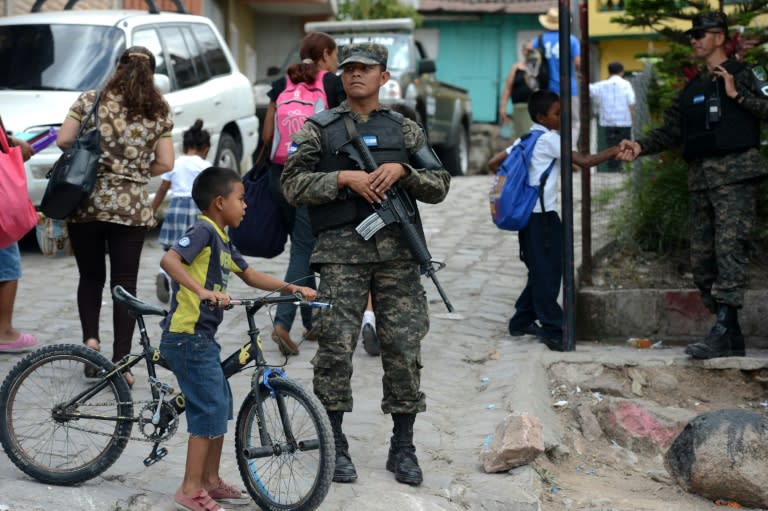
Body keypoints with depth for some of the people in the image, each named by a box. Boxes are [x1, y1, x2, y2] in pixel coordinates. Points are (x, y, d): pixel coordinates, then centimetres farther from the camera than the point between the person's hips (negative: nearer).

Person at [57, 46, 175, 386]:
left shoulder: (90, 100, -2)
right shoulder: (158, 113, 1)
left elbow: (63, 141, -6)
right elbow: (165, 163, 0)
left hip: (87, 202, 0)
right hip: (132, 207, 0)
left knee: (90, 276, 16)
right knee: (125, 282, 4)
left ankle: (90, 337, -4)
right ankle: (121, 361, 1)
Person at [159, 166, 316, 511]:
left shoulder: (222, 241, 14)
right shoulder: (203, 232, -15)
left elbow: (251, 276, 25)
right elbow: (169, 260, -31)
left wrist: (289, 287, 14)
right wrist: (203, 291, -40)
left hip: (203, 339, 10)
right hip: (187, 337, -10)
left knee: (220, 408, 16)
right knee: (209, 411, -8)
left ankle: (210, 481, 27)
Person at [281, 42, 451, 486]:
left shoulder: (406, 130, 14)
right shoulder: (320, 129, 9)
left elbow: (440, 186, 10)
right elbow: (294, 184, 0)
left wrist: (402, 171, -7)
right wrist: (344, 177, -11)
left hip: (397, 250, 2)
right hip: (341, 251, -2)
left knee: (405, 347, 1)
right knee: (336, 346, -5)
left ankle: (403, 448, 11)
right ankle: (335, 445, 6)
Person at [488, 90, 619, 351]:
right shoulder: (550, 139, -9)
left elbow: (494, 163, 15)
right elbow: (585, 161, -13)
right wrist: (613, 151, -5)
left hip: (527, 214, 9)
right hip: (543, 214, -9)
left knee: (540, 271, 17)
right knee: (548, 273, -7)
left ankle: (522, 321, 23)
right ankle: (552, 330, -6)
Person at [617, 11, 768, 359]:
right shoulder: (692, 88, 22)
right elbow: (671, 131, 20)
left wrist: (737, 95, -16)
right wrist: (641, 146, 5)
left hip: (734, 174, -8)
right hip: (700, 178, 8)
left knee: (729, 248, -18)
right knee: (701, 258, 4)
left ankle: (724, 332, -25)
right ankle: (731, 336, 8)